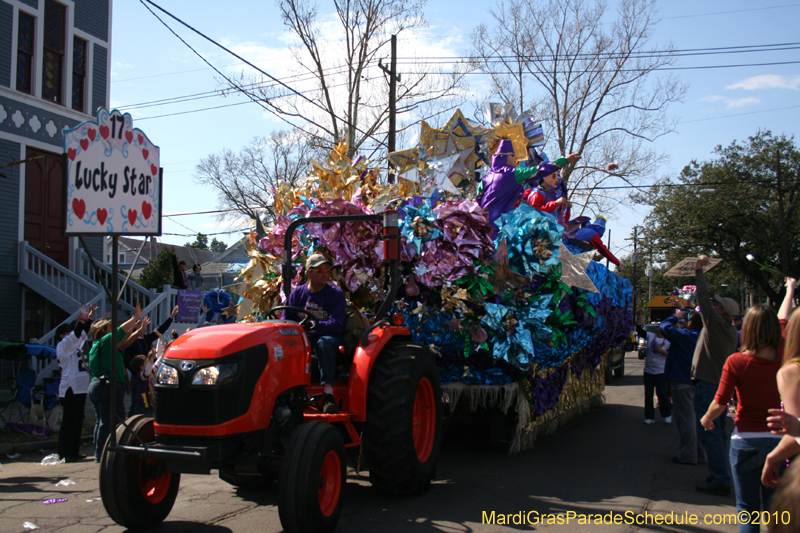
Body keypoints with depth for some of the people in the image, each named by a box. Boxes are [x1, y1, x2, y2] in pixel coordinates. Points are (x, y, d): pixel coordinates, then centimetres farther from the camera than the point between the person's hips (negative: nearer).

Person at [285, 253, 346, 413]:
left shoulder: (336, 294, -2)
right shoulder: (297, 293, 9)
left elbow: (336, 325, -14)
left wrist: (314, 325, -32)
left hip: (328, 336, -3)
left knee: (324, 342, -40)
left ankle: (328, 393, -46)